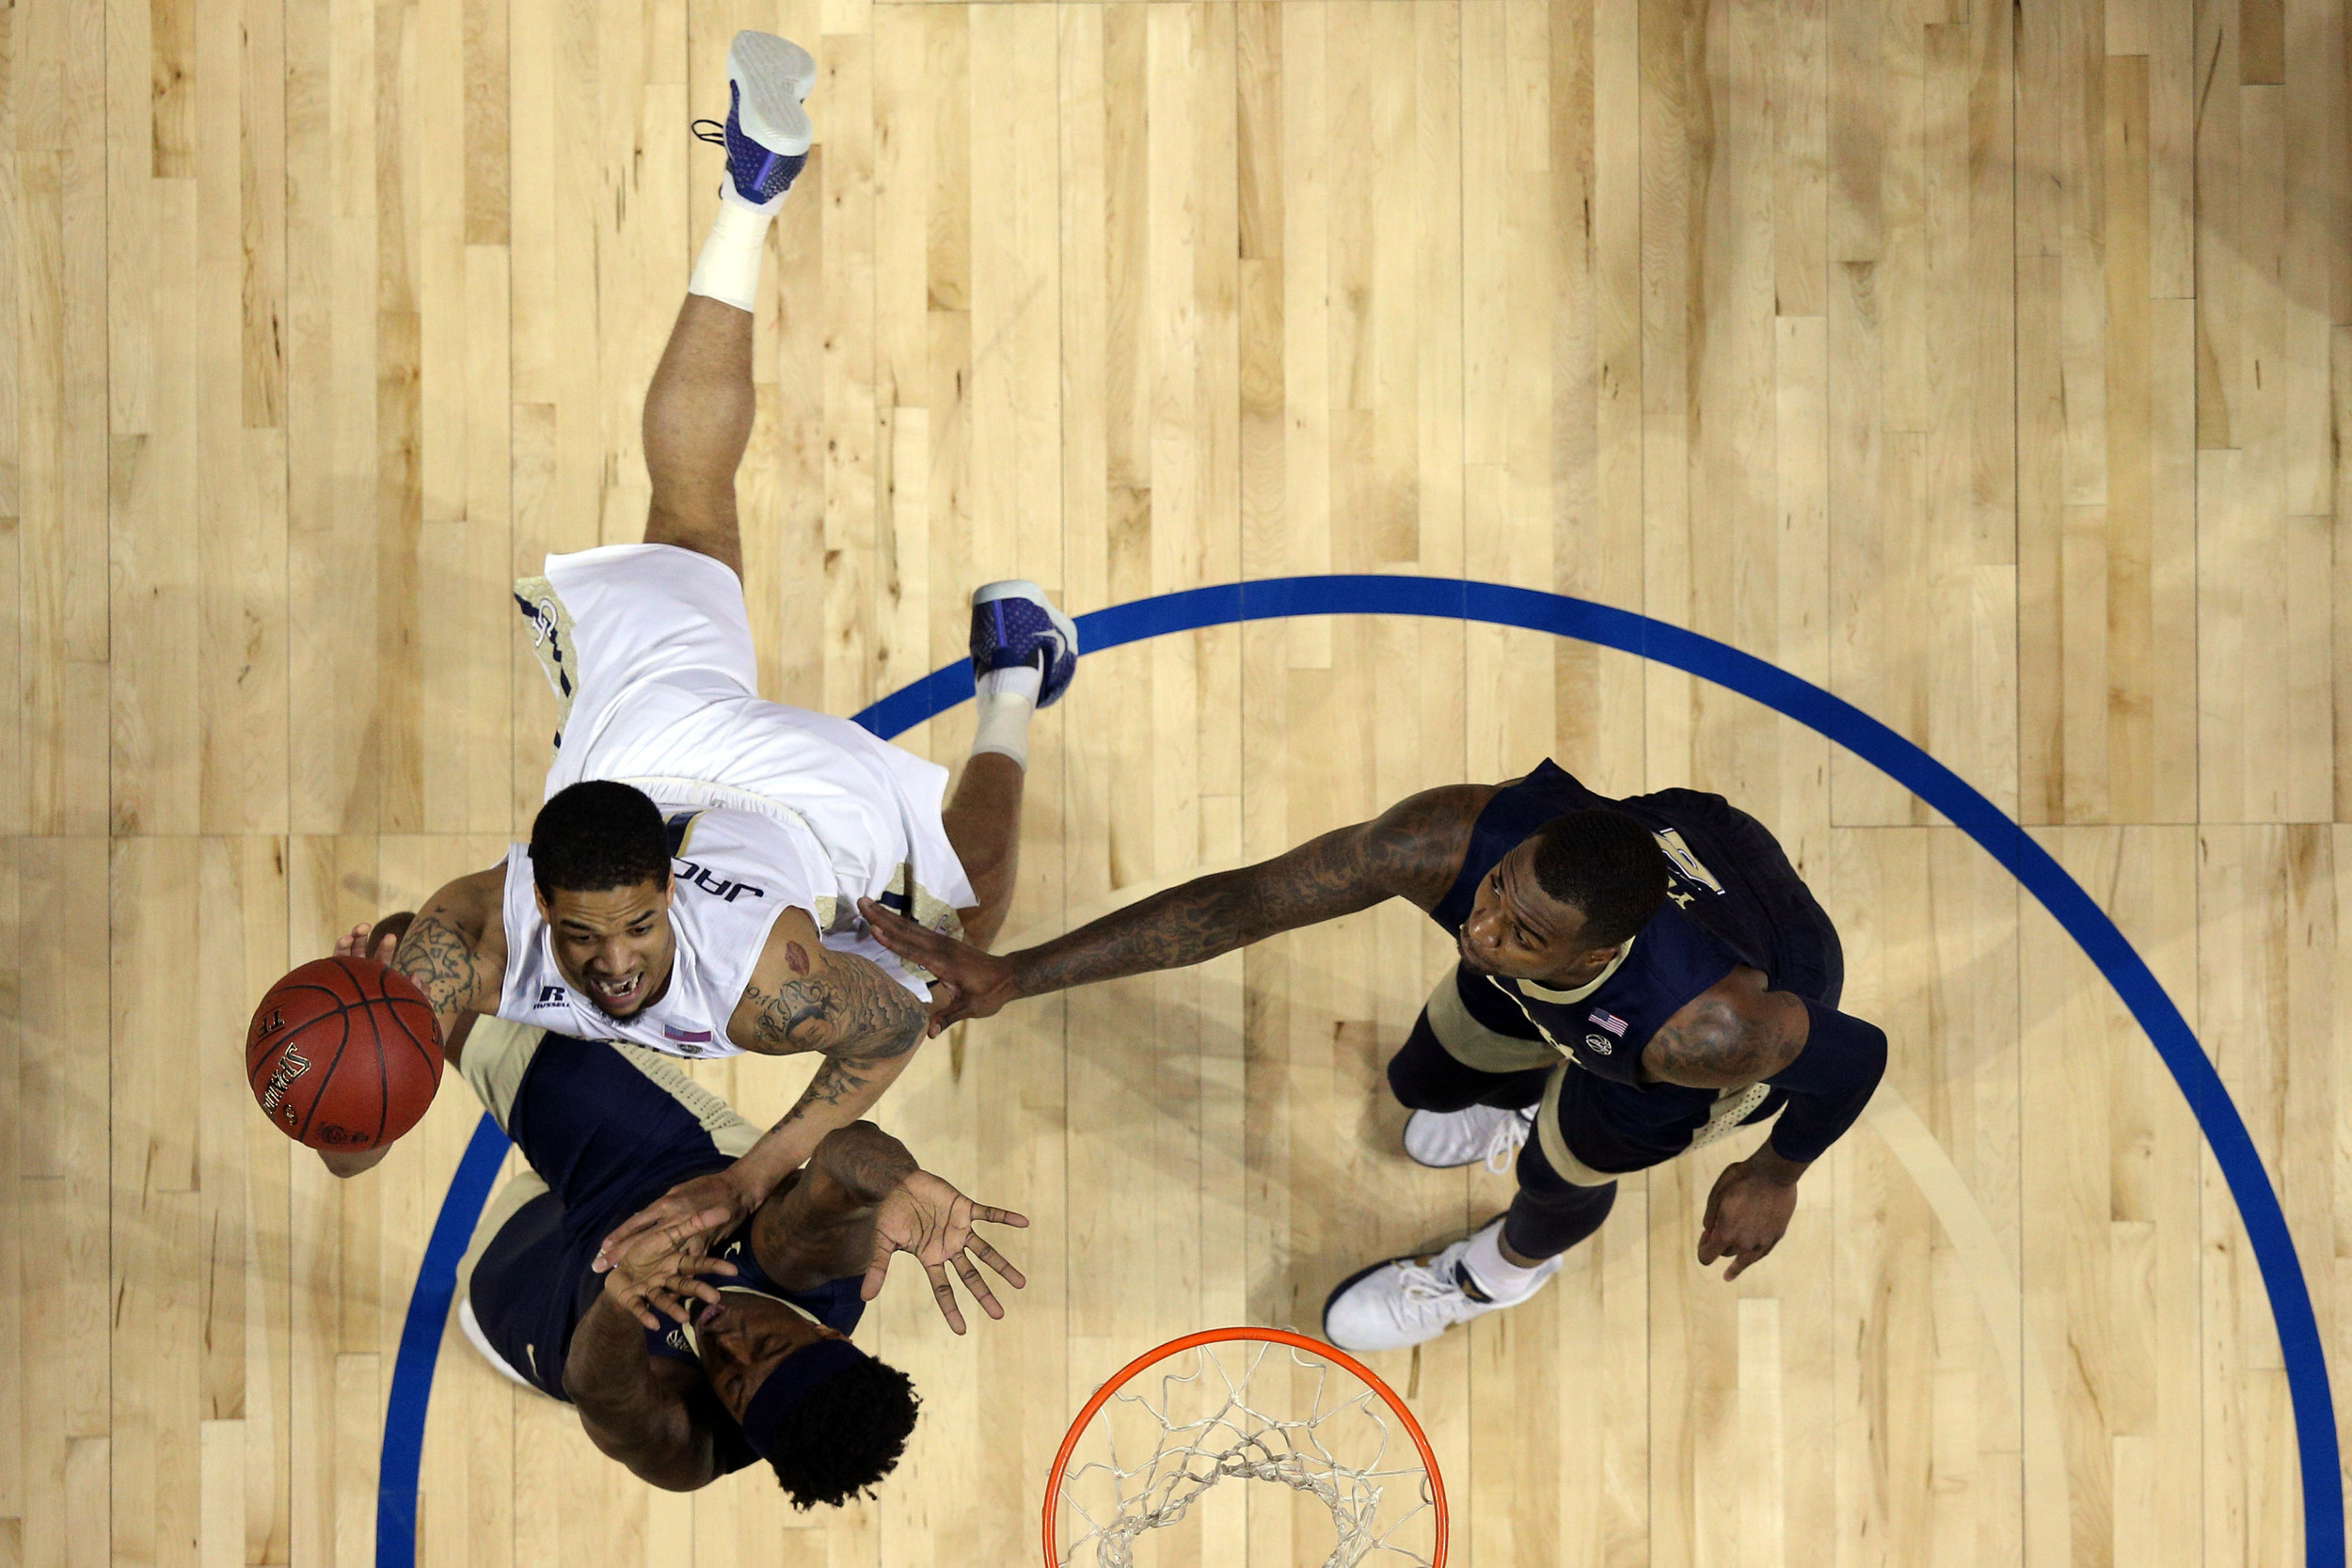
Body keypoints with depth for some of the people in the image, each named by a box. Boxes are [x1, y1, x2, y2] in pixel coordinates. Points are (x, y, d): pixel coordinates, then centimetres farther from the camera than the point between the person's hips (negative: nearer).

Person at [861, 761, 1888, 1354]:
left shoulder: (1706, 1030, -49)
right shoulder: (1458, 840, -43)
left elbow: (1856, 1054, -30)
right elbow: (1242, 901, -41)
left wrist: (1777, 1176, -11)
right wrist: (1016, 974, -46)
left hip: (1773, 976, -4)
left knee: (1563, 1164, 12)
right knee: (1429, 1081, 20)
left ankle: (1504, 1269, 51)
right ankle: (1530, 1092, 59)